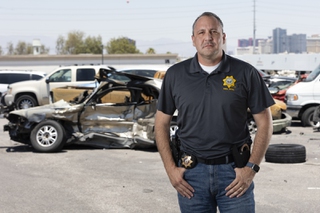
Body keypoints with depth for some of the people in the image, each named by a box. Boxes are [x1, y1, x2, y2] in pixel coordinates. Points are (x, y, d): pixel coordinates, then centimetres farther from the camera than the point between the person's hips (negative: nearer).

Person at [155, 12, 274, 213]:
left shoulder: (246, 73, -2)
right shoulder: (175, 74, 2)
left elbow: (264, 122, 1)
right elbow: (162, 123, 8)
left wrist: (251, 168, -7)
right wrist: (171, 169, -1)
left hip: (235, 170, -1)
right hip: (192, 172, 2)